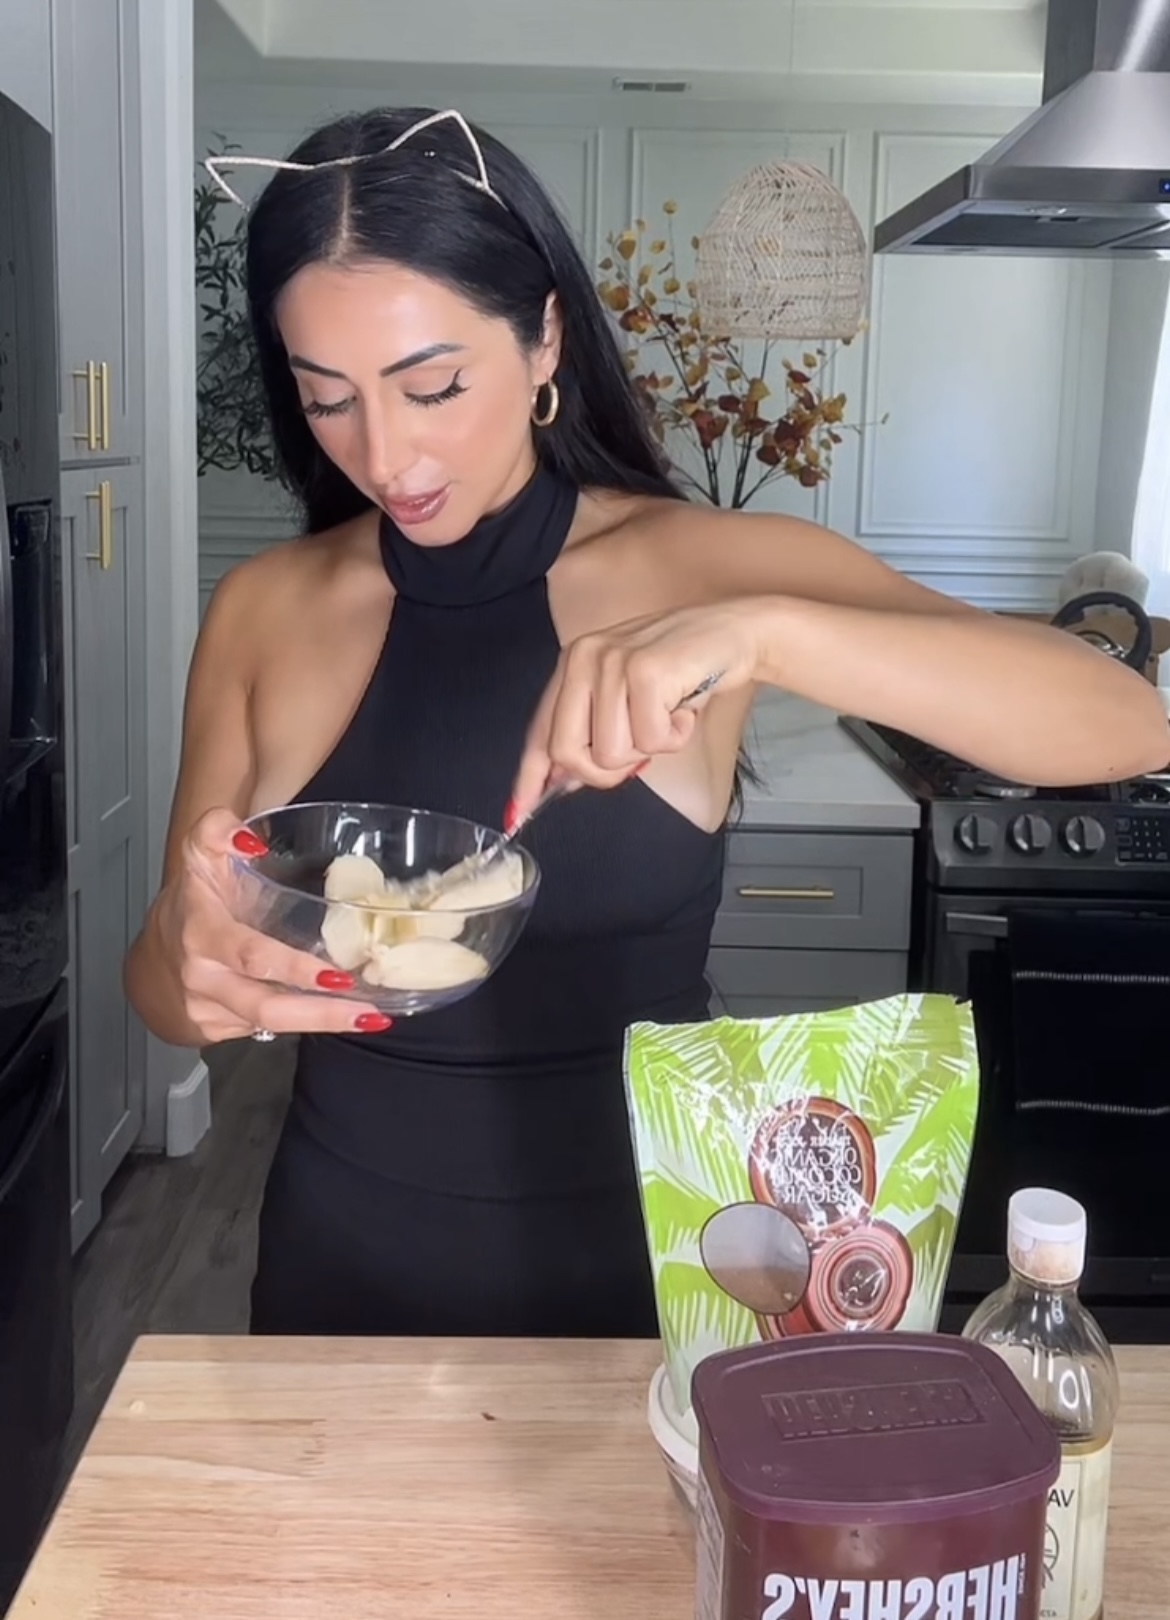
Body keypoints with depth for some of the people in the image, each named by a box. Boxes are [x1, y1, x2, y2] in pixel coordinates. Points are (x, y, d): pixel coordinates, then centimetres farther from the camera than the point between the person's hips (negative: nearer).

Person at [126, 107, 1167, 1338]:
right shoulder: (263, 611, -6)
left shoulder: (700, 565, -13)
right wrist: (191, 967, -25)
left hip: (633, 1257, -1)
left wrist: (761, 632, -38)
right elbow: (167, 981, 0)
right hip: (347, 1268, 2)